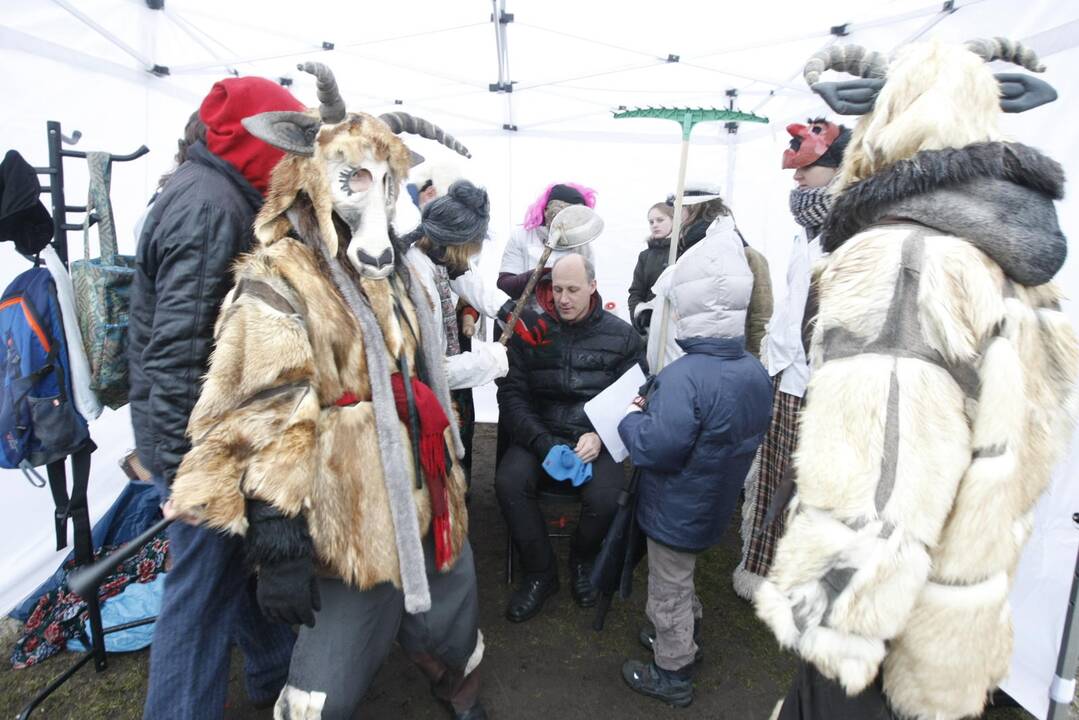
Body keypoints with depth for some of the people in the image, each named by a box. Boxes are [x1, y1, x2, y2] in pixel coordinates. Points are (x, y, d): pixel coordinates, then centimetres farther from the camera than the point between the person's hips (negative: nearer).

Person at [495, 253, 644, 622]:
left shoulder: (622, 336, 3)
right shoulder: (531, 331, 3)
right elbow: (512, 395, -2)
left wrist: (600, 436, -16)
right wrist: (544, 443, -16)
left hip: (597, 437, -1)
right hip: (539, 434, 1)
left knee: (603, 498, -27)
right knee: (509, 482, -26)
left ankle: (581, 561, 10)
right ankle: (541, 572, 0)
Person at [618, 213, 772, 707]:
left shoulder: (683, 376, -32)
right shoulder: (756, 370, -5)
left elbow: (658, 448, -33)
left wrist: (632, 417, -12)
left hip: (677, 512, -8)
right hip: (718, 502, 8)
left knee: (669, 589, 15)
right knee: (681, 577, 31)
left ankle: (672, 674, 35)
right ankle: (687, 635, 52)